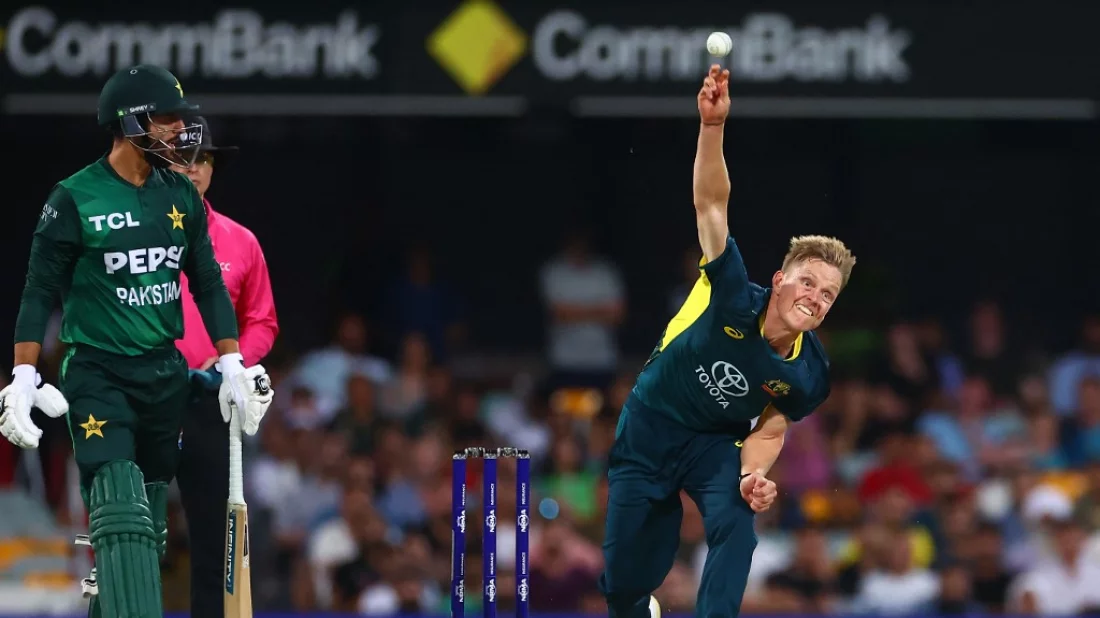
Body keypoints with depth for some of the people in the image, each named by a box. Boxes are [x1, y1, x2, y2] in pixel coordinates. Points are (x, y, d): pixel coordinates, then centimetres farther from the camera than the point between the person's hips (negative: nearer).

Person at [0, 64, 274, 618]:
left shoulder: (181, 196, 7)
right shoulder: (74, 198, -8)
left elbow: (208, 285, 14)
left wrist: (233, 366, 8)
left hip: (165, 375, 6)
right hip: (97, 376, -6)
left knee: (150, 528, 8)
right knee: (121, 520, -17)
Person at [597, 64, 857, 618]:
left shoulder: (809, 373, -16)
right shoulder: (735, 299, -25)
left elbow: (769, 429, 0)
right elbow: (710, 203, -33)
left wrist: (753, 474, -23)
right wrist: (712, 126, -47)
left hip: (715, 445, 2)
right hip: (649, 433, -2)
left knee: (736, 524, -32)